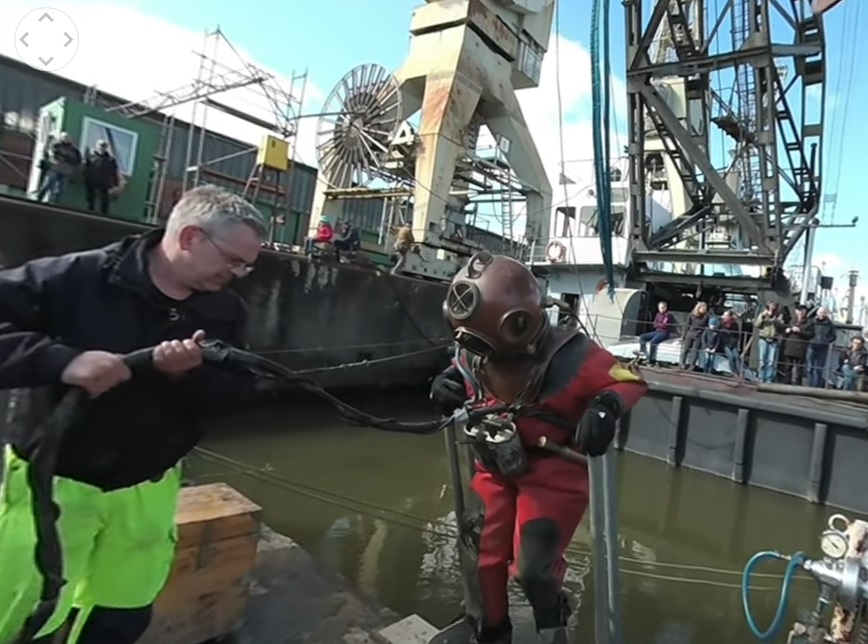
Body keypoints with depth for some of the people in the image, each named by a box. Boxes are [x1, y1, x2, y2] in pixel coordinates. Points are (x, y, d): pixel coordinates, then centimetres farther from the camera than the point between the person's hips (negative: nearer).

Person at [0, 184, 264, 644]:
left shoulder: (225, 312, -2)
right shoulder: (80, 276, -15)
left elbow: (237, 394, -4)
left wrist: (190, 374, -23)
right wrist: (63, 360, -31)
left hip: (147, 491, 4)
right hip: (53, 481, -3)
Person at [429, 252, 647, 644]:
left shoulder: (568, 357, -29)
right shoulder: (475, 351, -13)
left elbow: (632, 381, -17)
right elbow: (463, 374, 11)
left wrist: (606, 404, -39)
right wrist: (447, 384, -13)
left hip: (553, 471, -5)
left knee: (533, 566, -8)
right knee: (480, 555, 10)